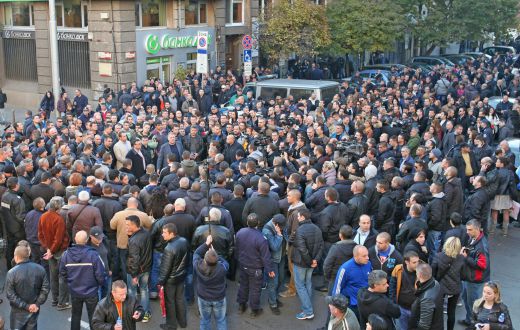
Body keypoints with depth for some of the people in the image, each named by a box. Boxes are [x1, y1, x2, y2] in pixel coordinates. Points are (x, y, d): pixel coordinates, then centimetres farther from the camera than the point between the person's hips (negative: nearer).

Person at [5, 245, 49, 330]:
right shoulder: (40, 269, -7)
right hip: (34, 310, 3)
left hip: (19, 311, -3)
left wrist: (26, 306, -12)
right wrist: (37, 304, -3)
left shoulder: (11, 273, -18)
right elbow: (45, 289, -5)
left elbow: (10, 294, -17)